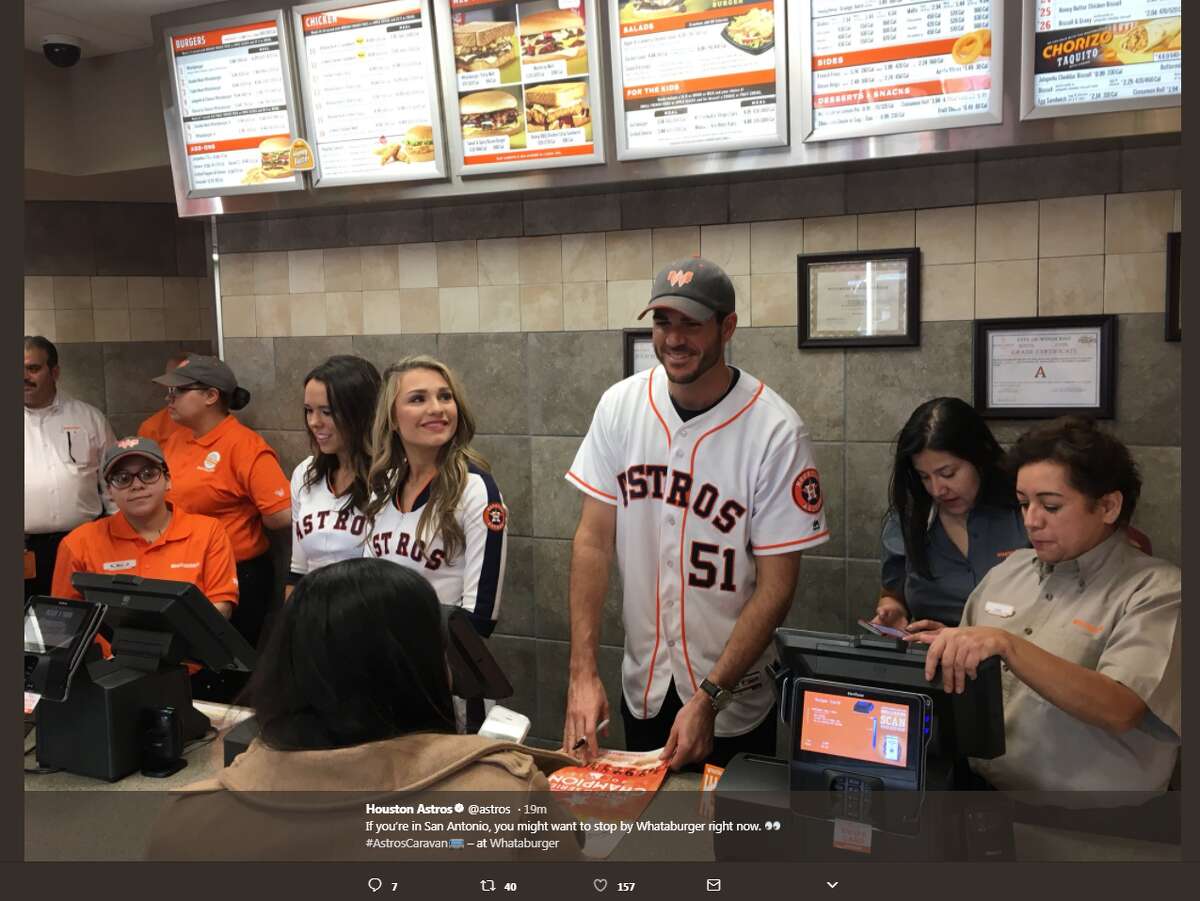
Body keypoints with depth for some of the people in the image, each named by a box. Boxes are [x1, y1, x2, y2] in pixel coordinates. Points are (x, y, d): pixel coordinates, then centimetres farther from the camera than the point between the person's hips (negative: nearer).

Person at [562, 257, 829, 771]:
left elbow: (776, 585, -16)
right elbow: (594, 540, -7)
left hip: (734, 697, -3)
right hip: (640, 686, 3)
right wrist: (582, 672, -13)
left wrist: (708, 699, -20)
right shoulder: (619, 406, -8)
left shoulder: (775, 431, -19)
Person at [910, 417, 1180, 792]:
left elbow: (1121, 710, -21)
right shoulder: (1007, 571, 10)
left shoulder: (1158, 591, -7)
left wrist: (1008, 646, -29)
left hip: (1075, 792, -5)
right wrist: (950, 648, -2)